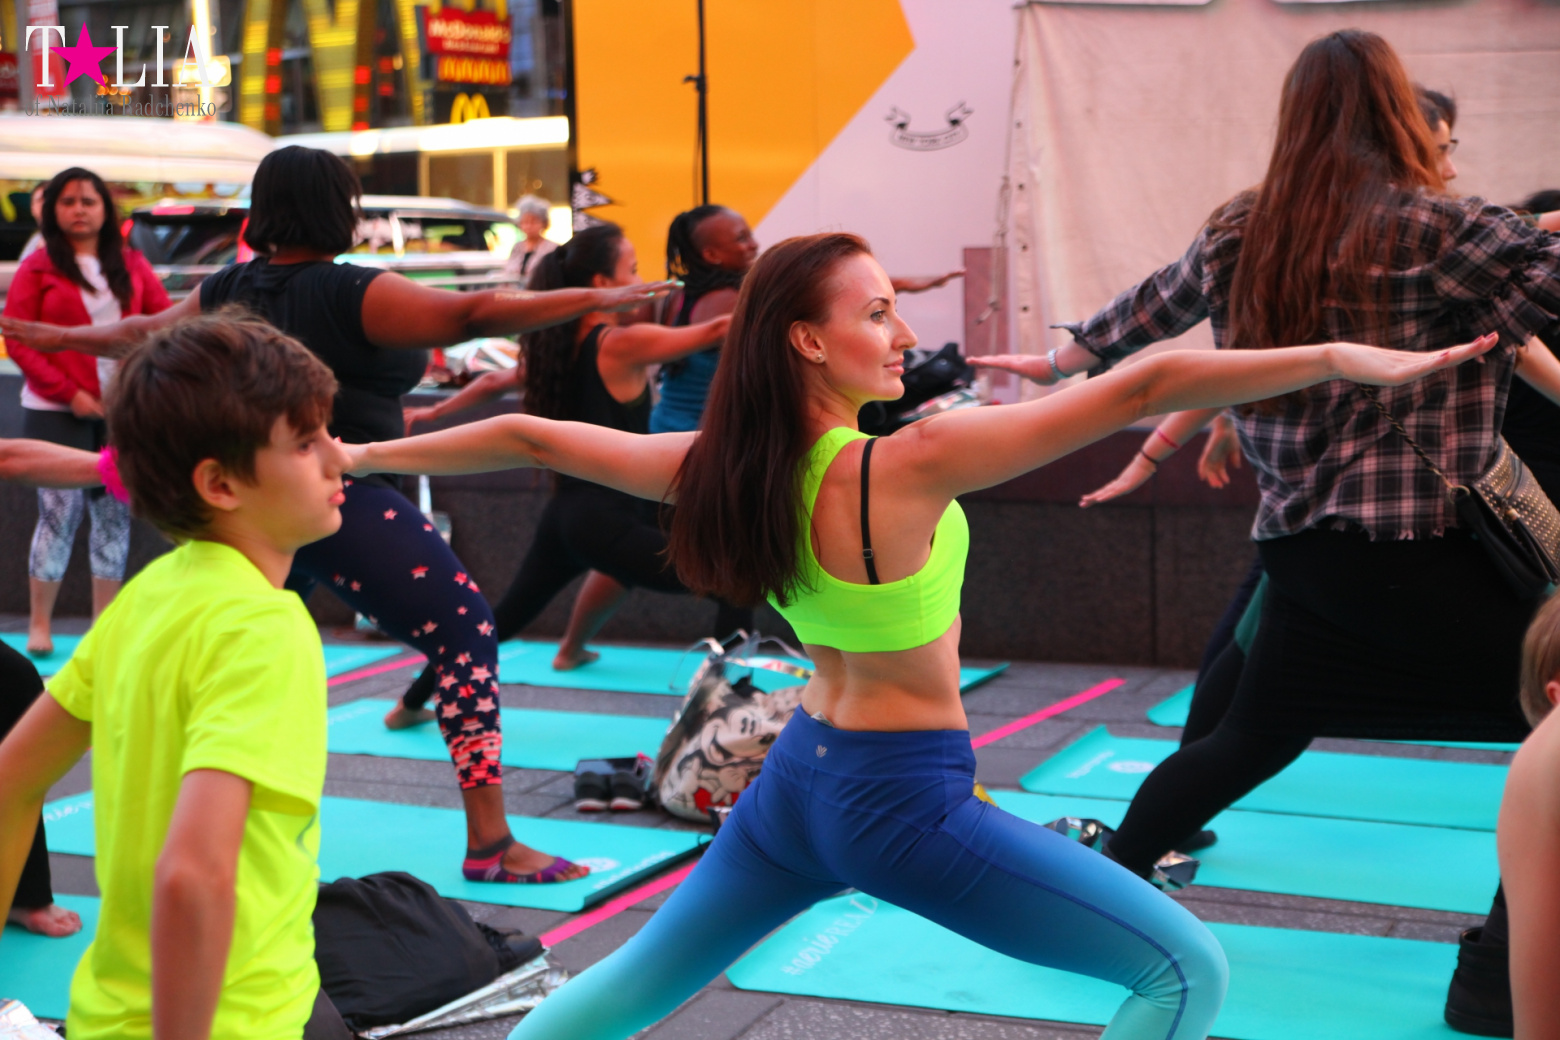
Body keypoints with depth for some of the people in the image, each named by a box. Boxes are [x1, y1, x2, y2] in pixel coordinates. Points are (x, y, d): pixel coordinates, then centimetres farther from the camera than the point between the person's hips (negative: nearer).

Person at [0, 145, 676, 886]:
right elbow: (473, 315, -19)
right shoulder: (350, 293, -12)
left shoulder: (227, 291, 8)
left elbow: (143, 334, 23)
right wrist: (597, 299, -19)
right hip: (345, 504, -7)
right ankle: (490, 843, -10)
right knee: (469, 641, -6)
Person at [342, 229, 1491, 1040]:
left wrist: (362, 454, 18)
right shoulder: (912, 463, -23)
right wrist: (1343, 358, -28)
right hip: (906, 795, -7)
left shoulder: (718, 467, -5)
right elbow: (1143, 389, -27)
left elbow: (527, 436, 4)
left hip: (798, 777, 7)